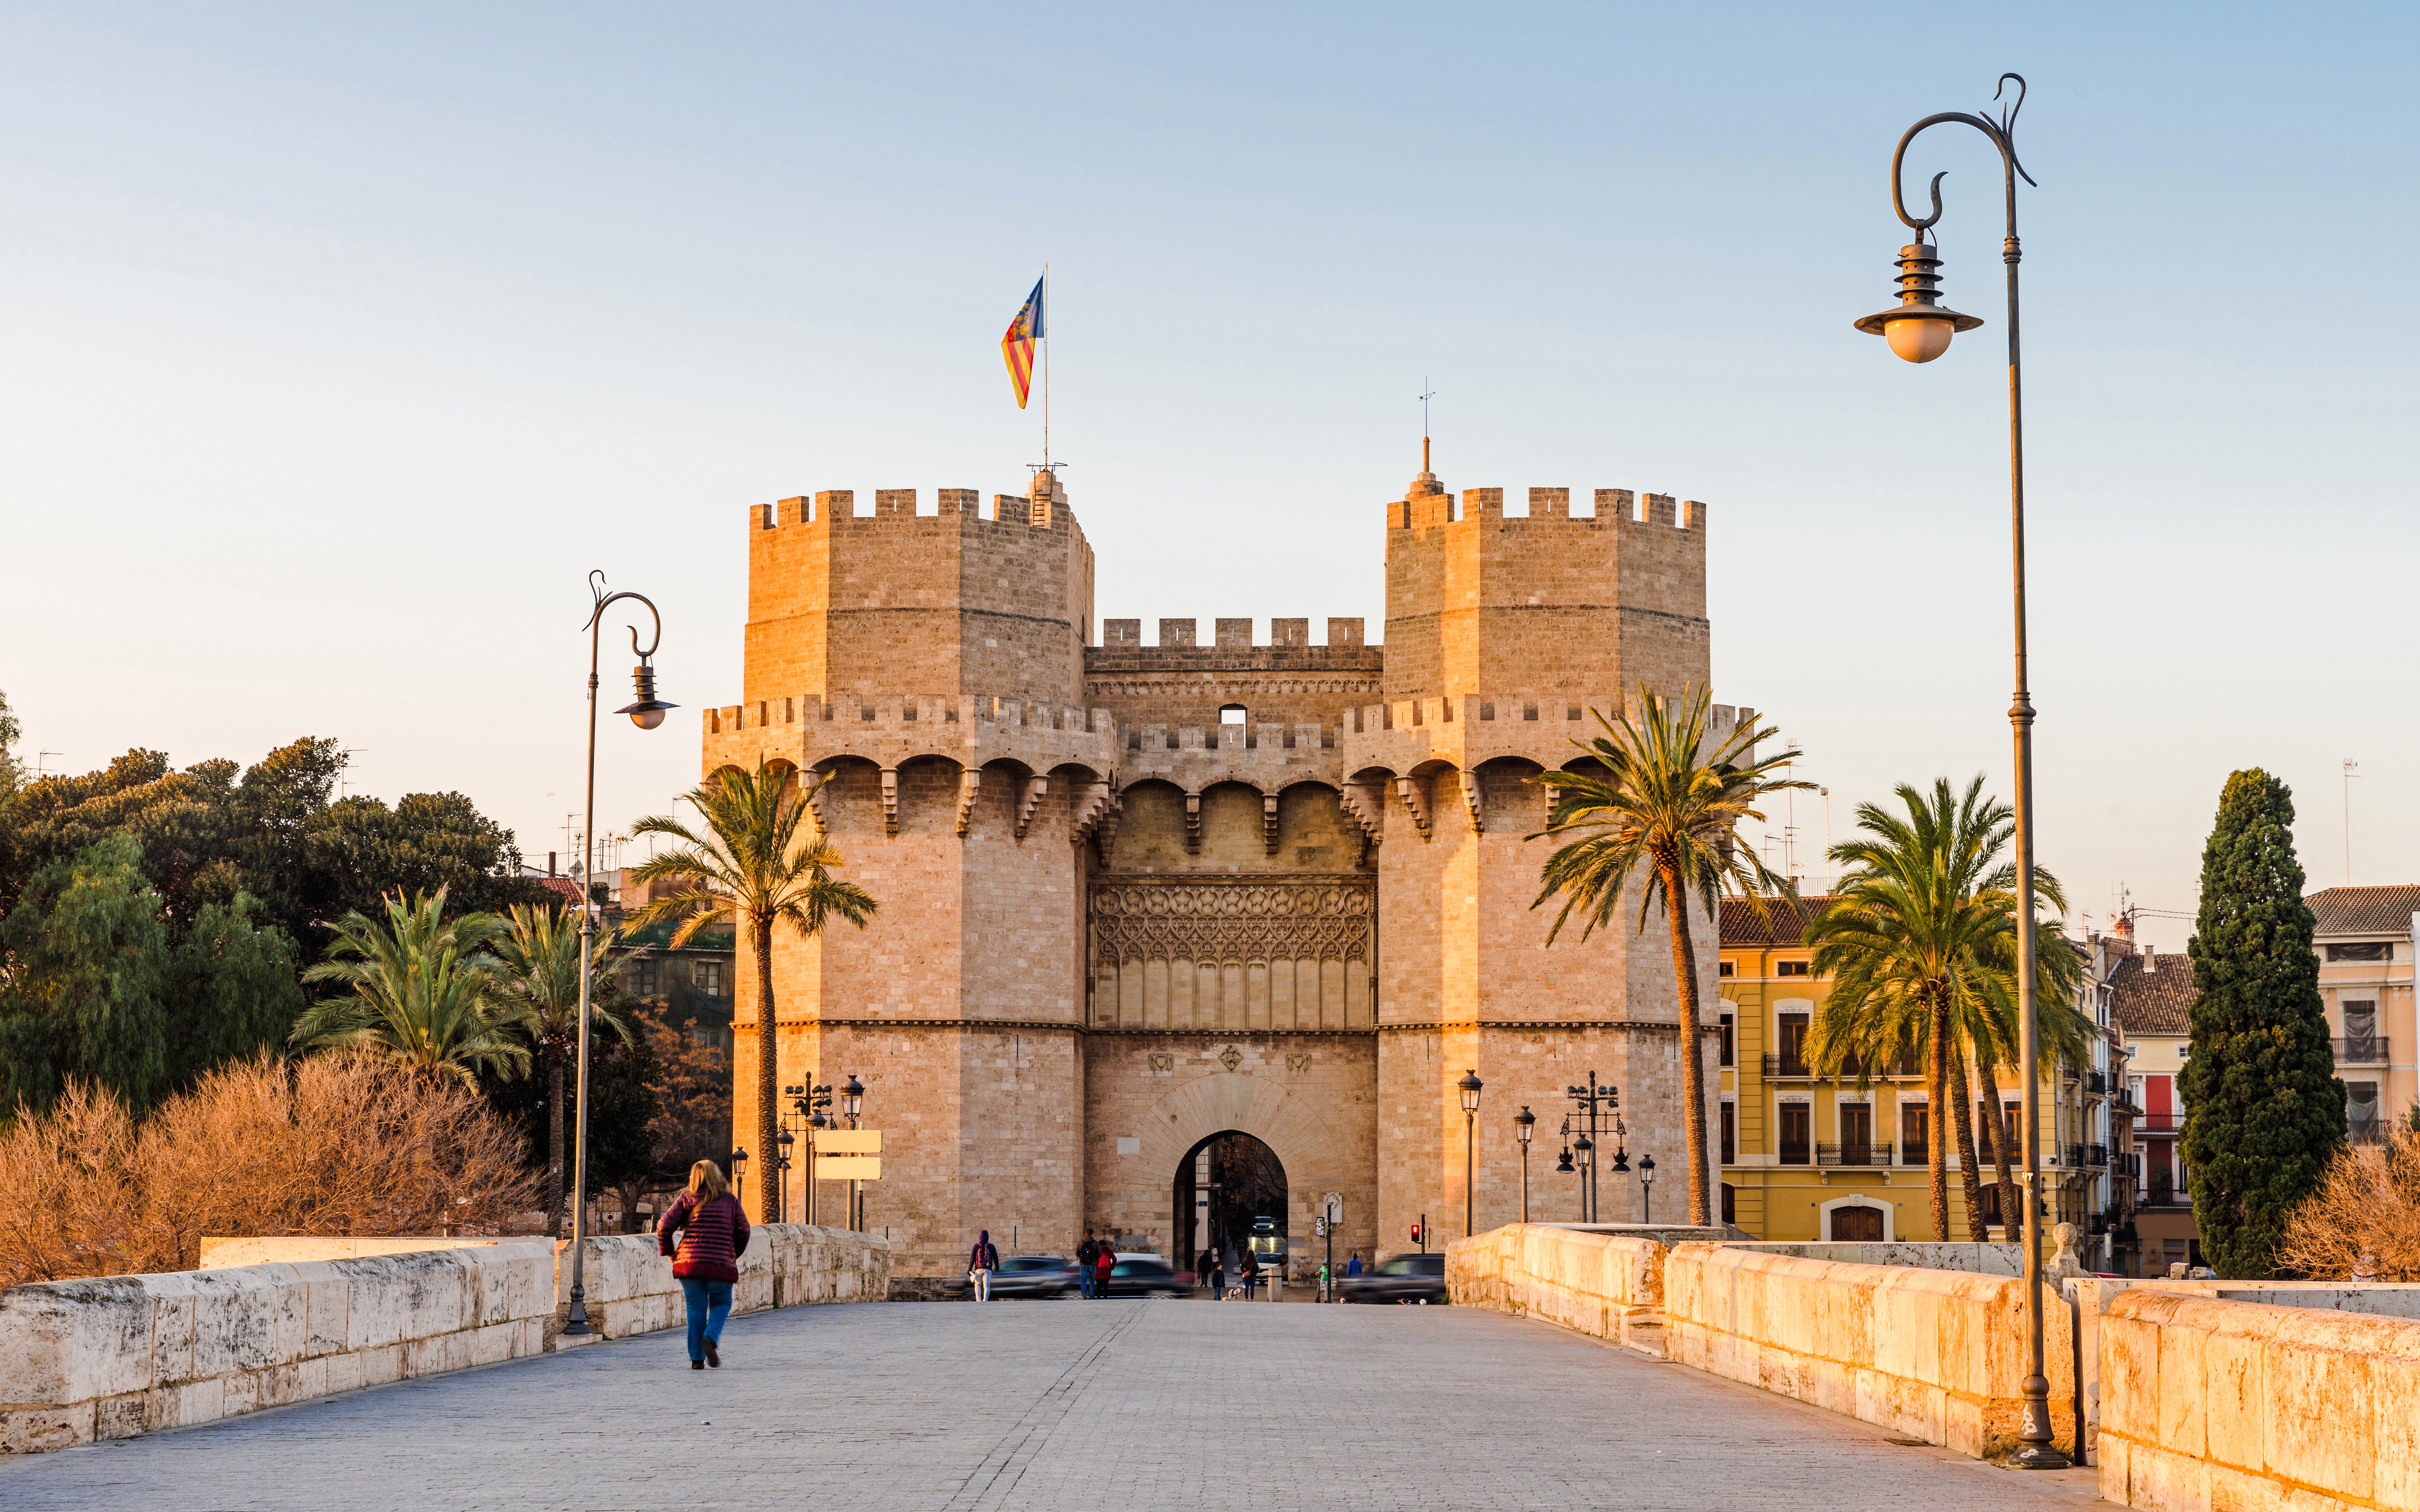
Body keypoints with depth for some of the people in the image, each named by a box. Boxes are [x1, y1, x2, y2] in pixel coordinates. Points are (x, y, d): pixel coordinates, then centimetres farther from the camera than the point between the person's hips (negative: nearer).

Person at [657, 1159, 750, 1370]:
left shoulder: (686, 1200, 4)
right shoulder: (730, 1201, 8)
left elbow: (664, 1226, -2)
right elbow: (743, 1231, 6)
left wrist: (668, 1252, 11)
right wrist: (734, 1255, 21)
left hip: (690, 1263, 0)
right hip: (722, 1264, 0)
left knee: (696, 1308, 8)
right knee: (721, 1305, 15)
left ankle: (697, 1358, 5)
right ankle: (711, 1338, -13)